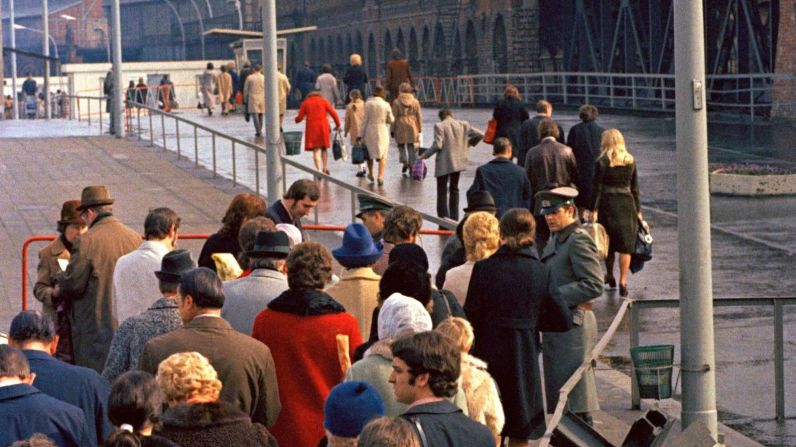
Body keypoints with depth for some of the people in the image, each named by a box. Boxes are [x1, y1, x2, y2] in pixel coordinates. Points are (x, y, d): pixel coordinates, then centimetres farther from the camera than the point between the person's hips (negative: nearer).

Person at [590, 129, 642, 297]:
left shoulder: (602, 162, -6)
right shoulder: (630, 161, 4)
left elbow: (597, 188, -7)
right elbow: (635, 188, 8)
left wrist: (593, 210, -4)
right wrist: (638, 210, 14)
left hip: (607, 204, -2)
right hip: (627, 203, 2)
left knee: (608, 243, 15)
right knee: (625, 245, 3)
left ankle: (610, 276, 26)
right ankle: (623, 282, -2)